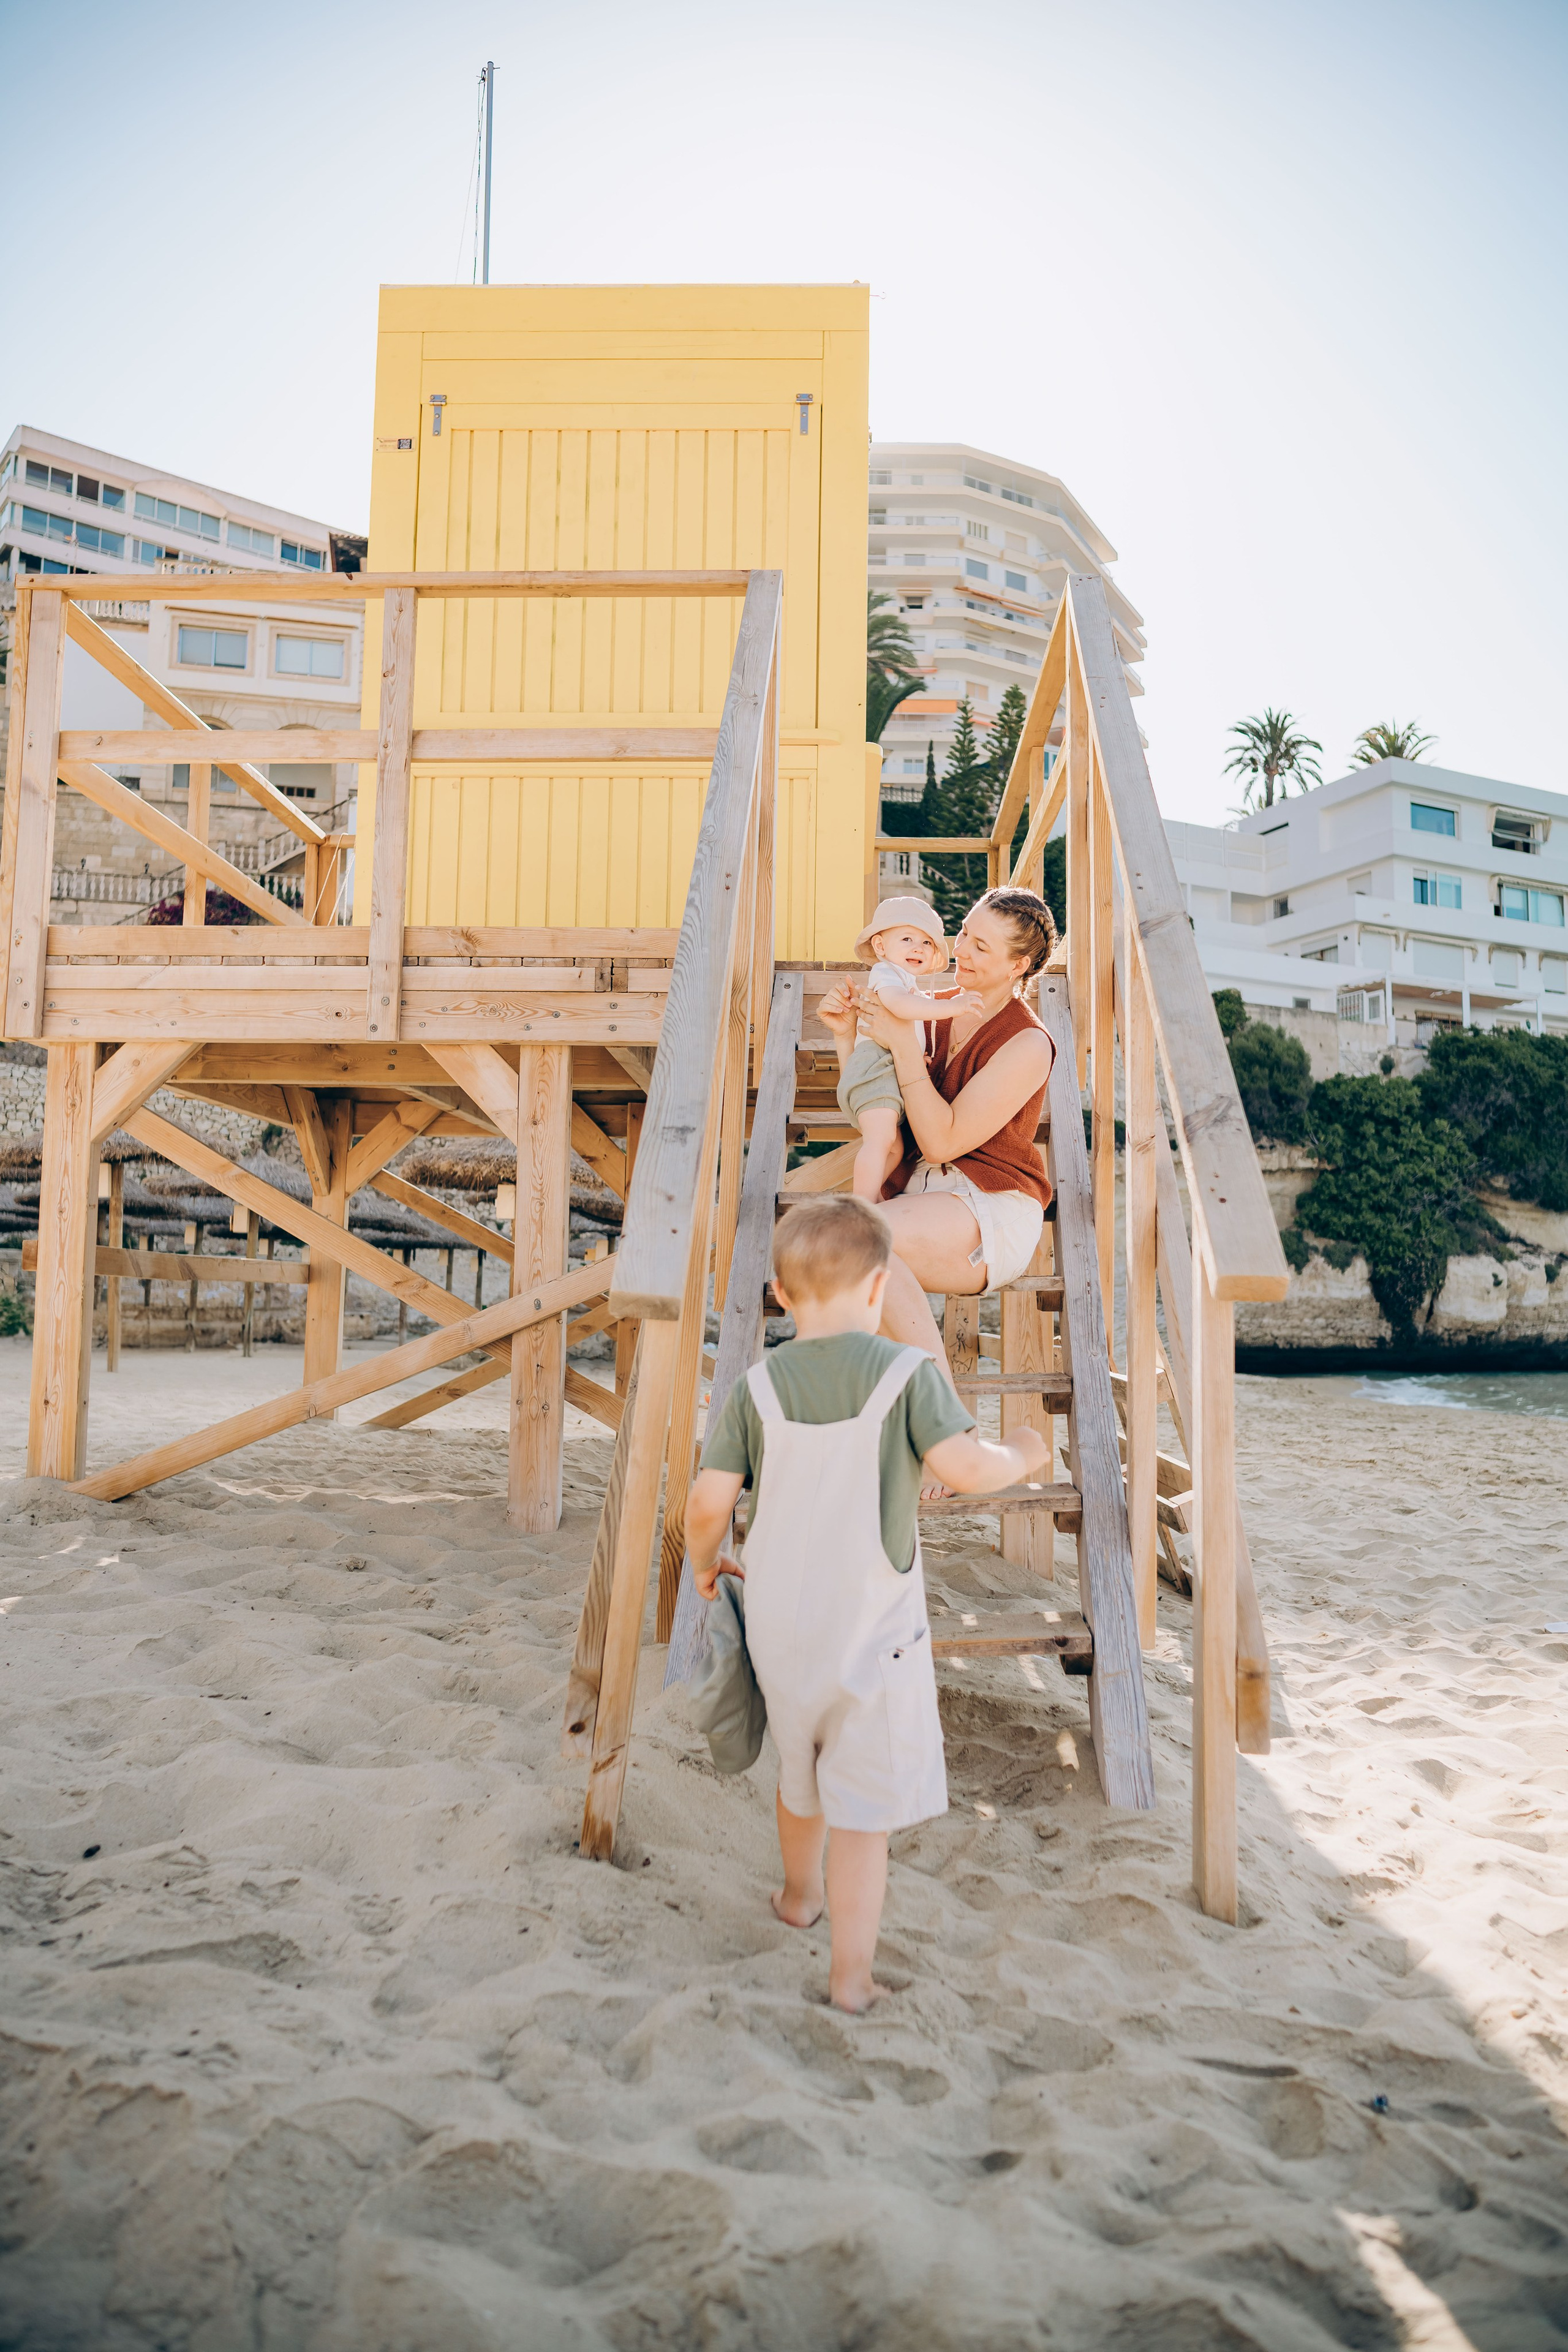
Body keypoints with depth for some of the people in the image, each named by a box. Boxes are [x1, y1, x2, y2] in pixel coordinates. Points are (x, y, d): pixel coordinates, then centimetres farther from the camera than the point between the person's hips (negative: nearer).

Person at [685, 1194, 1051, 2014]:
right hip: (873, 1630, -3)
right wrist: (1020, 1455, -2)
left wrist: (704, 1563, 11)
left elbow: (707, 1504, -9)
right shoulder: (908, 1372, -13)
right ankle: (851, 1974, 14)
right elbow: (964, 1467, -23)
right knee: (865, 1807, 8)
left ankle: (801, 1893, 50)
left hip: (781, 1625, 4)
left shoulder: (757, 1386, -6)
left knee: (800, 1769, 26)